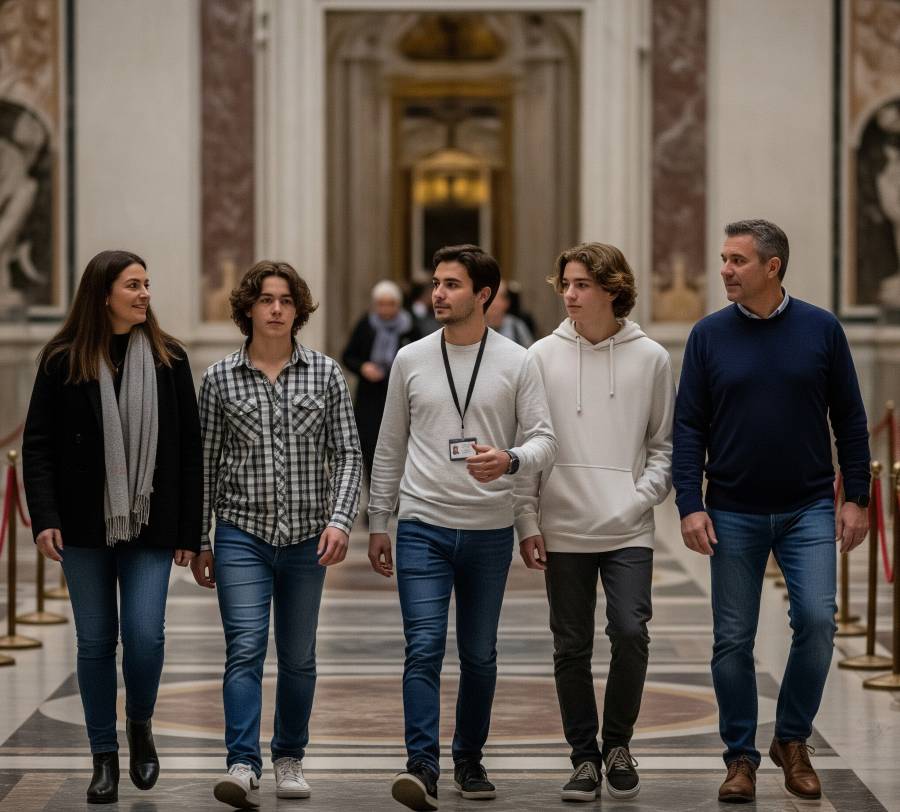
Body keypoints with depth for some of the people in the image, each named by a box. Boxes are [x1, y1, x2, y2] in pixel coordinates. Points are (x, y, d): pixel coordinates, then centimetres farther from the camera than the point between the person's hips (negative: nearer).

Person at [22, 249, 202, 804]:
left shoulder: (170, 359, 1)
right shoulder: (62, 362, -1)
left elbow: (190, 450, 3)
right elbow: (38, 445, 0)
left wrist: (189, 531, 0)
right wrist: (45, 517, -11)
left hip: (150, 526, 0)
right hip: (85, 528, 0)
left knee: (145, 635, -9)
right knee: (96, 642, 5)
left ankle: (140, 725, 21)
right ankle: (105, 758, 17)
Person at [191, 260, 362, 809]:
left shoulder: (325, 374, 3)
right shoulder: (220, 379, 3)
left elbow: (348, 454, 2)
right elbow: (207, 464, 7)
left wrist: (340, 520, -12)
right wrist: (198, 541, 7)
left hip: (307, 537, 1)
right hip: (242, 534, -1)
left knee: (298, 656, 11)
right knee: (245, 648, -14)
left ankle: (290, 758, 25)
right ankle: (244, 766, -19)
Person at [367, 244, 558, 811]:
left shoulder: (517, 363, -1)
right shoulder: (411, 360, 4)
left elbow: (545, 439, -4)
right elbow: (390, 446, 11)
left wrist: (510, 460, -27)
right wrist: (378, 522, 11)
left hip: (490, 530, 0)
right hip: (423, 527, 0)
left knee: (480, 654, 11)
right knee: (424, 648, -12)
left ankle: (470, 761, 25)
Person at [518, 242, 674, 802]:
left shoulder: (650, 358, 3)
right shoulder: (543, 357, 3)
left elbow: (665, 445, 8)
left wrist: (641, 498, -8)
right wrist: (527, 523, 0)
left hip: (629, 530, -1)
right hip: (563, 530, 1)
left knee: (631, 633, -12)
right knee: (572, 648, 5)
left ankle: (618, 744, 9)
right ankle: (585, 757, 17)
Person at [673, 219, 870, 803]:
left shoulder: (821, 329, 0)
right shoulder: (709, 336, 1)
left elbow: (849, 419, 4)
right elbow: (689, 427, 1)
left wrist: (857, 498, 0)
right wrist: (690, 505, -7)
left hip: (808, 511, -1)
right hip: (734, 514, 1)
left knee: (817, 619, -12)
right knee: (733, 640, 3)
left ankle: (793, 739, 8)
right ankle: (741, 758, 16)